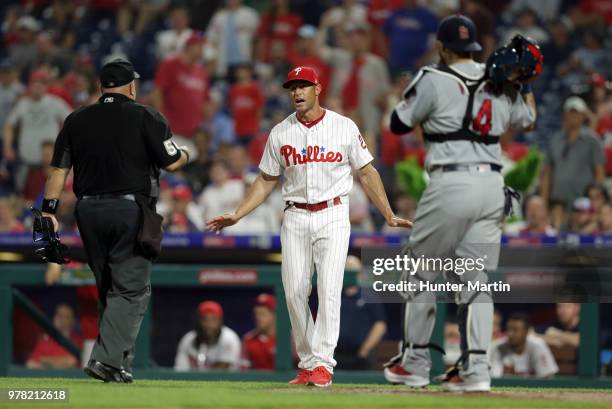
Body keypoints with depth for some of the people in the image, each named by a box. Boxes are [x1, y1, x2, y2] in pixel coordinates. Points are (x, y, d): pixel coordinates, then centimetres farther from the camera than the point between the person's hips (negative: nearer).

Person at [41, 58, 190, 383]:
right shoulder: (146, 118, -2)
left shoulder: (76, 120, 10)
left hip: (88, 210, 5)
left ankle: (119, 361, 15)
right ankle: (107, 359, -17)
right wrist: (184, 155, 17)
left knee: (108, 289, 15)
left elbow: (59, 169, 5)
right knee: (132, 289, -3)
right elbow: (171, 163, -5)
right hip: (131, 210, -5)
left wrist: (49, 210, 5)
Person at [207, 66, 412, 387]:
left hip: (332, 217, -3)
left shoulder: (344, 127, 2)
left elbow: (367, 173, 7)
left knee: (329, 288, -15)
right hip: (295, 219, 3)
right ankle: (306, 363, 8)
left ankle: (322, 363, -16)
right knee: (294, 292, -2)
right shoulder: (280, 133, 8)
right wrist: (236, 215, 5)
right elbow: (266, 181, 14)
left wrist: (389, 216, 1)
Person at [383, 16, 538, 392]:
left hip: (451, 184, -5)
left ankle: (415, 363, 14)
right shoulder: (501, 84, 10)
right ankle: (476, 368, -5)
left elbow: (399, 124, 4)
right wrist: (525, 81, 29)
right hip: (493, 185, 5)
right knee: (476, 280, 5)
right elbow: (528, 120, 26)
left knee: (422, 272, 10)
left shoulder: (434, 81, -5)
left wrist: (413, 90, 16)